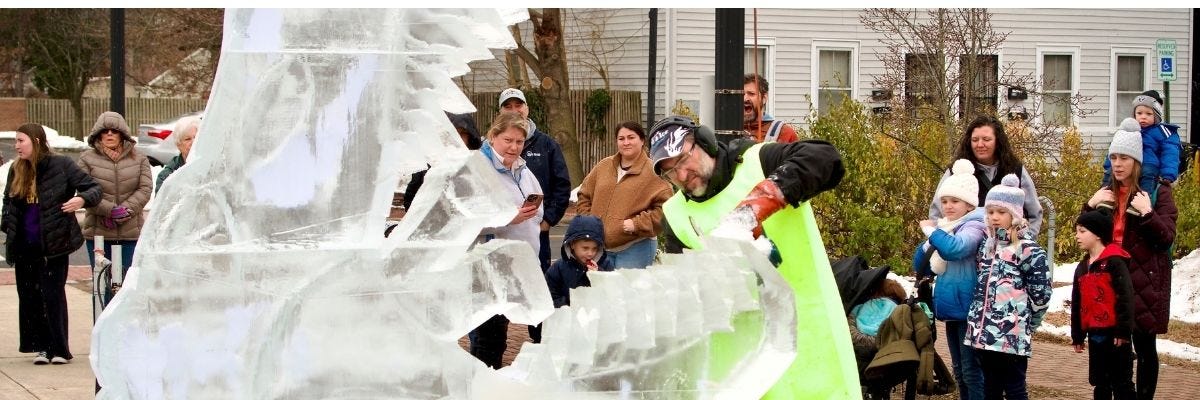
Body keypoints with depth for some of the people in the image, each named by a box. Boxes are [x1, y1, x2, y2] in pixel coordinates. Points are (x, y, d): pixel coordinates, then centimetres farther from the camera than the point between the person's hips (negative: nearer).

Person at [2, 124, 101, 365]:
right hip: (24, 246, 5)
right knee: (29, 295, 6)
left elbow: (93, 188, -5)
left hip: (53, 245, -5)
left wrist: (82, 199, -25)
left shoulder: (61, 165, -6)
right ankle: (40, 347, 15)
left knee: (53, 295, -5)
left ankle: (59, 349, 2)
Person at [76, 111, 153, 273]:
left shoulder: (139, 158, 8)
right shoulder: (87, 159, 3)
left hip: (131, 233, 1)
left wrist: (125, 211, -13)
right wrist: (110, 210, -16)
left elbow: (145, 189, 0)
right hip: (98, 233, -1)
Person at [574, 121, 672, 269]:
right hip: (600, 246, 5)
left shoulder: (652, 171, -5)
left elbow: (664, 207, -13)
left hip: (635, 247, -5)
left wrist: (637, 224, -17)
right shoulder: (603, 167, 12)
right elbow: (584, 197, 20)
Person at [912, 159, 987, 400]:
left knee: (972, 371, -9)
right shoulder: (945, 228, 14)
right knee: (959, 372, 15)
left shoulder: (974, 225, -11)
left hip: (969, 310, -9)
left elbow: (954, 249, -33)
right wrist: (929, 241, -2)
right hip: (951, 310, 9)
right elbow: (921, 268, 15)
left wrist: (931, 230, -16)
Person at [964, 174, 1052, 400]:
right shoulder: (987, 245, 15)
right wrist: (978, 320, 17)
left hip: (1013, 335, -7)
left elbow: (1041, 293, -8)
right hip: (984, 332, 7)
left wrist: (1026, 322, 2)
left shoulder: (1027, 248, -8)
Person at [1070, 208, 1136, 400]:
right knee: (1100, 384, 12)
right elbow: (1077, 305, 18)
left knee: (1122, 383, -3)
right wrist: (1077, 336, 18)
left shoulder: (1115, 262, -10)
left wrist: (1123, 331, -17)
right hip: (1094, 334, 8)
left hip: (1114, 335, -8)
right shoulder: (1082, 267, 14)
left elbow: (1125, 298, -15)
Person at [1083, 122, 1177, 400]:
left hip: (1144, 282, -4)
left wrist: (1147, 213, -22)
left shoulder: (1157, 192, -2)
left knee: (1144, 346, 0)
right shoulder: (1107, 193, 13)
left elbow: (1167, 238, -8)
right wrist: (1090, 205, -3)